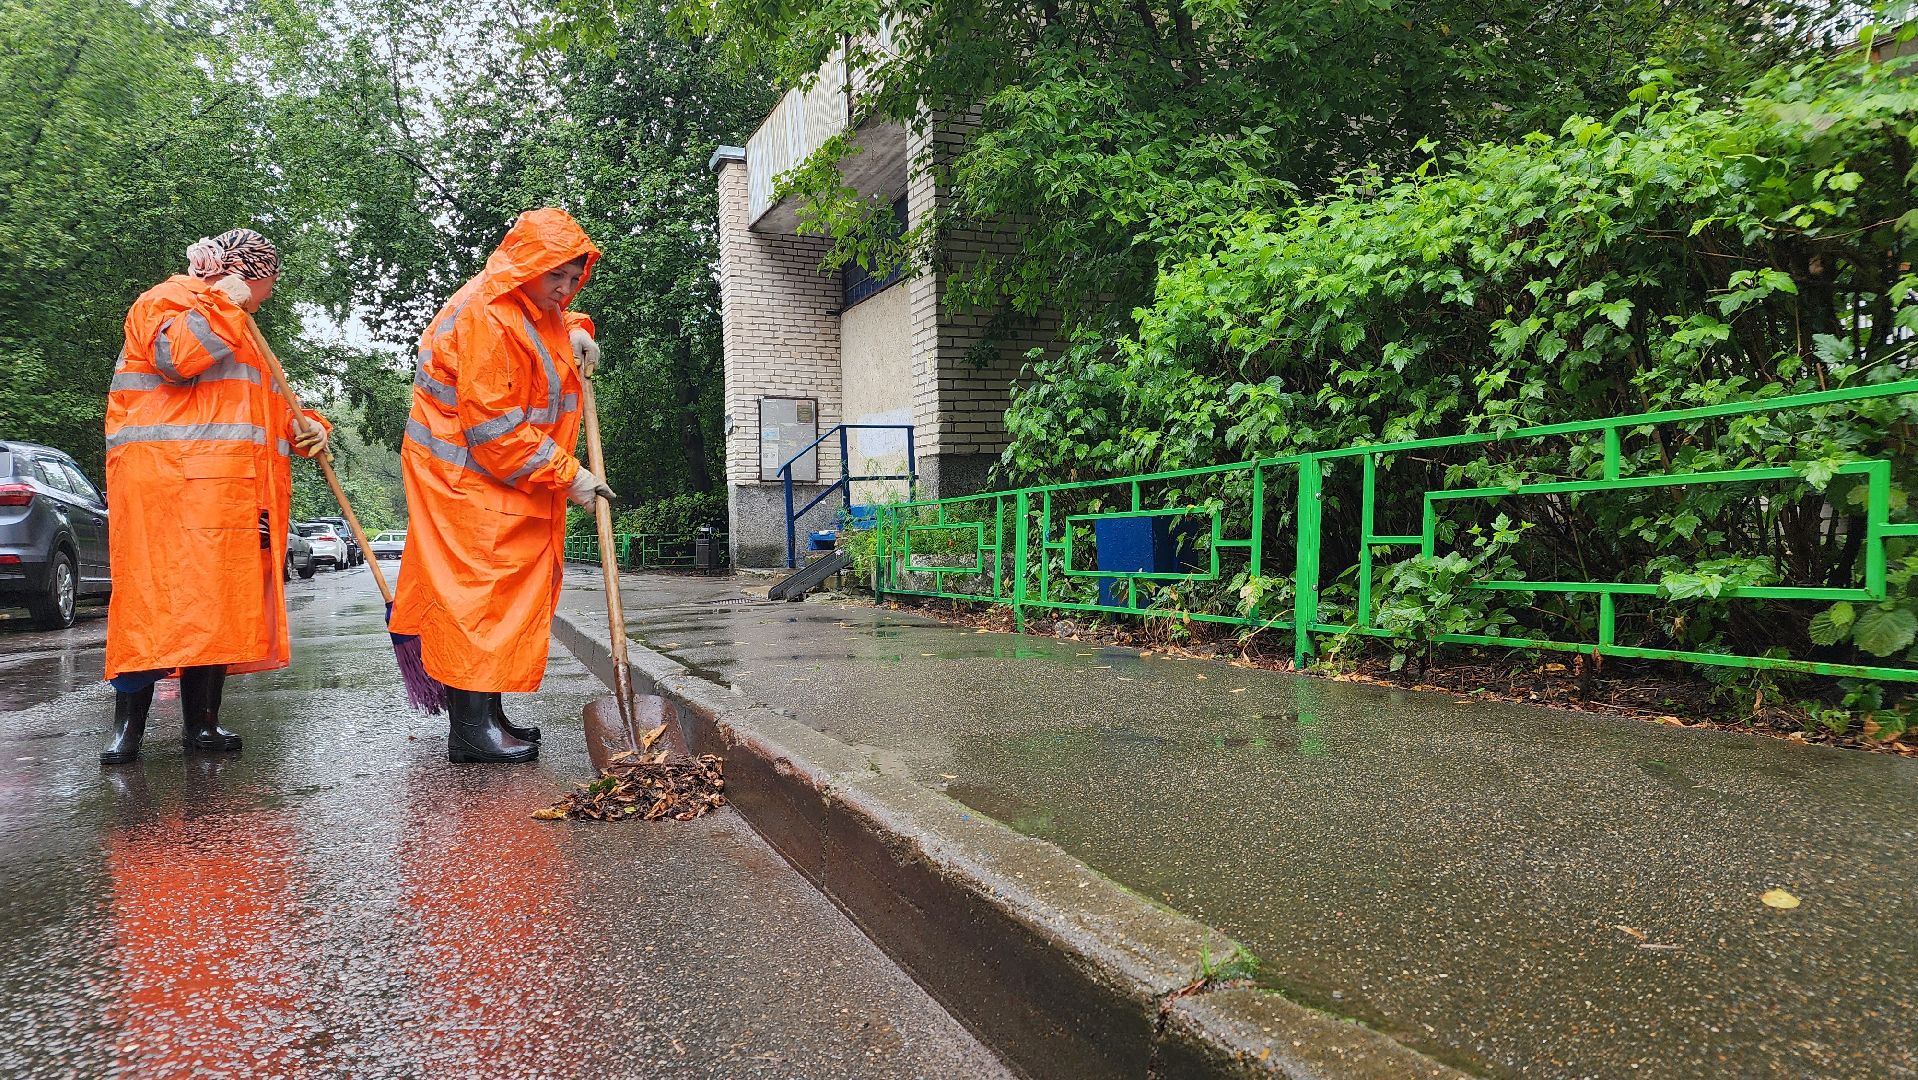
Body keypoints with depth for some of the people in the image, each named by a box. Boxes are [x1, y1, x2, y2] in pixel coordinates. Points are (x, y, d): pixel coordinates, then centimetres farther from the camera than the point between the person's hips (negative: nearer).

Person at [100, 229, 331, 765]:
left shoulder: (239, 330, 30)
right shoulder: (167, 300, 3)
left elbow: (266, 404, 32)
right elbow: (177, 356, -19)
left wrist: (302, 426, 12)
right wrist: (223, 299, -10)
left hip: (235, 493, 8)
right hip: (168, 483, -8)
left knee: (219, 600, 3)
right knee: (157, 595, -11)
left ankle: (202, 721, 4)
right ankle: (127, 725, -7)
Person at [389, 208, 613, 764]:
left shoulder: (533, 306, 9)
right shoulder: (486, 317, -22)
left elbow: (559, 319, 36)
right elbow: (494, 428, -25)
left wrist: (576, 332, 10)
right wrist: (566, 474, -22)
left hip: (509, 483, 10)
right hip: (468, 479, -10)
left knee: (506, 591, 11)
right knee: (477, 592, -10)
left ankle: (487, 712, 19)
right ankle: (470, 728, -6)